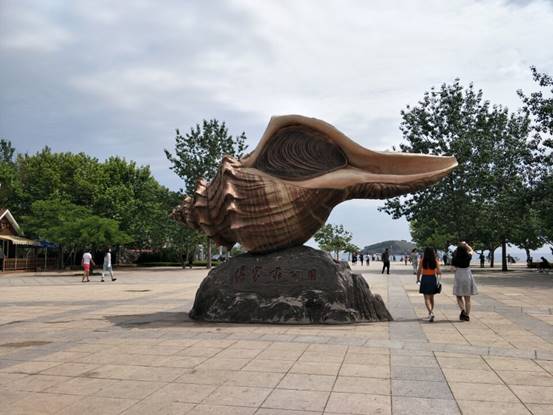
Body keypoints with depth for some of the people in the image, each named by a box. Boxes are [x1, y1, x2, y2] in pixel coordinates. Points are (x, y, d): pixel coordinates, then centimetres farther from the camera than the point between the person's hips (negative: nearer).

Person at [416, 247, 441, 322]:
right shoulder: (435, 261, -4)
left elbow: (419, 271, -6)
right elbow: (438, 272, -6)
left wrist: (418, 279, 9)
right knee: (431, 297, 19)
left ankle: (431, 313, -20)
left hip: (425, 279, -2)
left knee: (427, 298, -1)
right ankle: (431, 312, 31)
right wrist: (440, 273, 18)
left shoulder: (422, 261, -7)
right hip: (433, 279, 2)